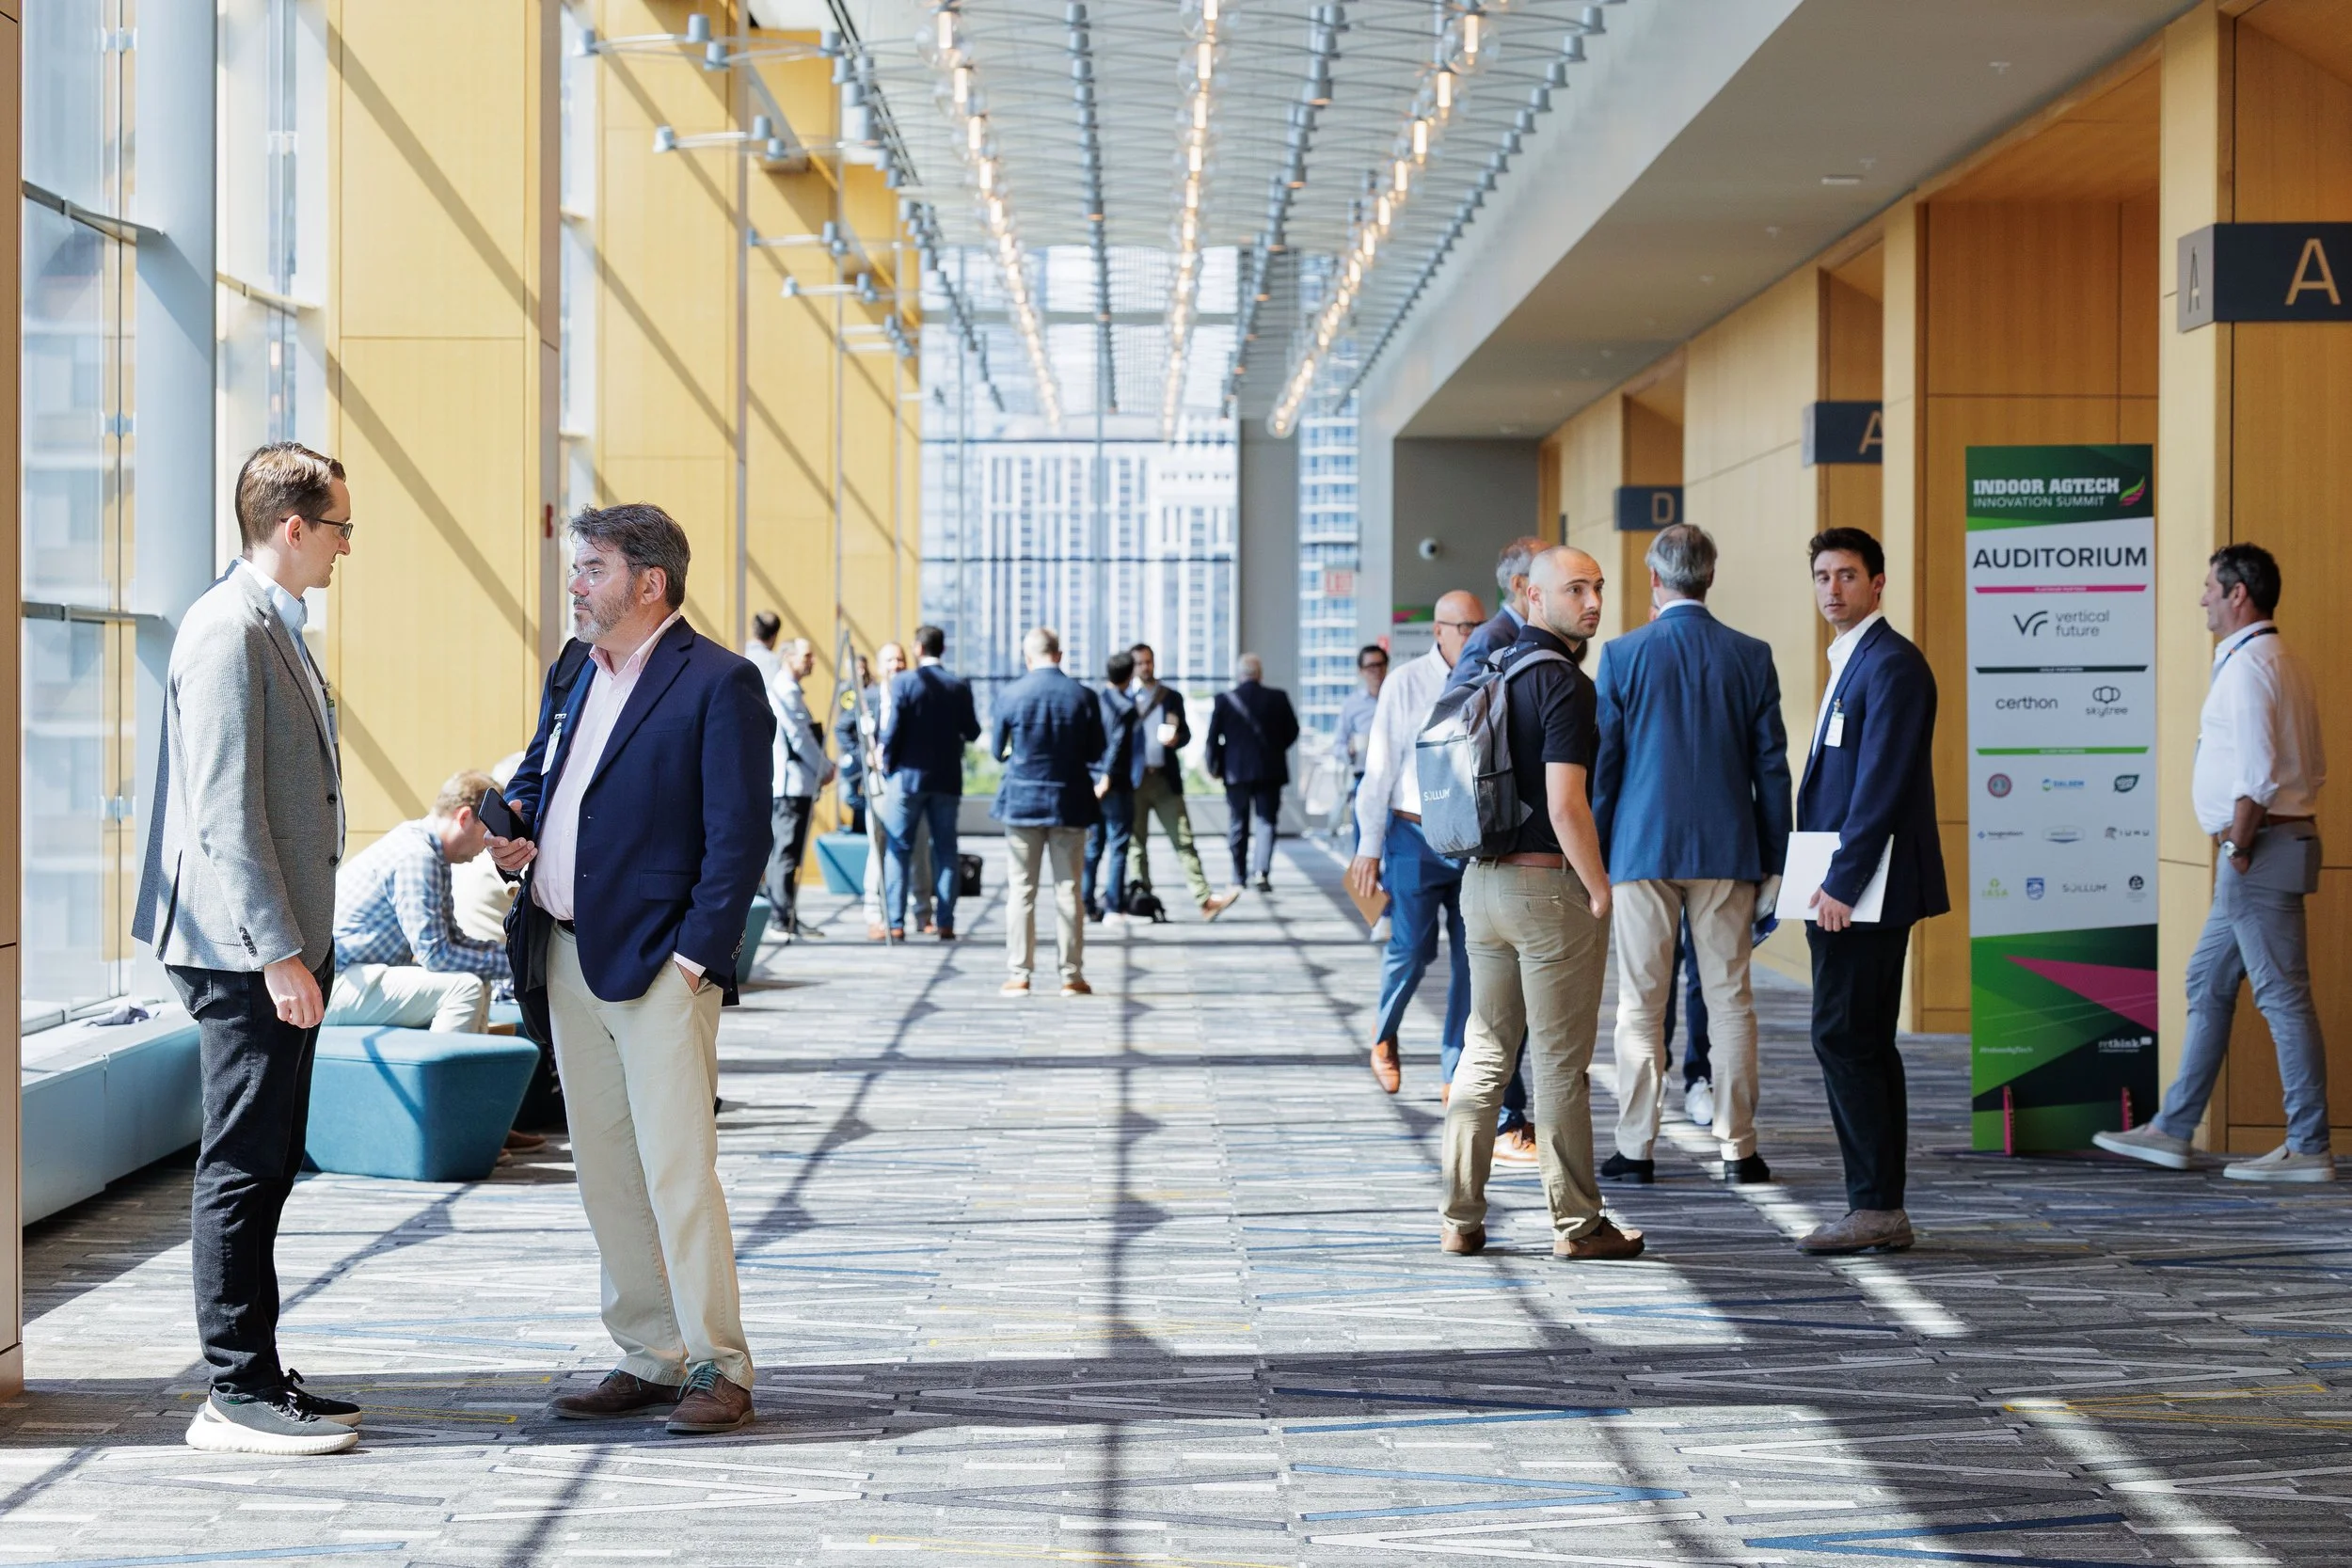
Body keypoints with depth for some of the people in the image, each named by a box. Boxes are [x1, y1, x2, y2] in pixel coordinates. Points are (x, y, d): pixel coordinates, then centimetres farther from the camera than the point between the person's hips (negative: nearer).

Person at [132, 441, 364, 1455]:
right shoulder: (228, 629, -15)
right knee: (242, 1169, -5)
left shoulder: (272, 628, 16)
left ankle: (257, 1378, 20)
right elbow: (224, 811, -21)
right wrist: (279, 952, -22)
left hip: (279, 946, 10)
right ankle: (239, 1395, 1)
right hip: (246, 951, -10)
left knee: (266, 1168, 13)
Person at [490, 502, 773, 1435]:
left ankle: (717, 1369, 1)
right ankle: (650, 1358, 18)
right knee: (606, 1174, 10)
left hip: (658, 964, -8)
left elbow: (740, 835, -12)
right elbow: (536, 774, 29)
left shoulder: (719, 684, -8)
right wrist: (518, 827, 6)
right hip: (567, 956, 8)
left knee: (677, 1171, -8)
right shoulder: (572, 678, 16)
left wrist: (696, 956, -17)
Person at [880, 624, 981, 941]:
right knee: (945, 851, 8)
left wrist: (887, 766, 2)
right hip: (947, 779, 2)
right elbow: (971, 733, 5)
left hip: (908, 776, -2)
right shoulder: (959, 688, 0)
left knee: (899, 849, 4)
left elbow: (891, 730, -11)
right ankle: (945, 923, 5)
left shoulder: (903, 683, -9)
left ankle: (896, 924, 0)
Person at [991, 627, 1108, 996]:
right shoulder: (1083, 697, -5)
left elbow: (997, 752, 2)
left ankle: (1020, 975, 5)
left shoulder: (1010, 696, -7)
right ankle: (1071, 975, 8)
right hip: (1069, 802, 1)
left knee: (1021, 891, 5)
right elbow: (1095, 755, 1)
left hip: (1022, 801, -1)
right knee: (1068, 890, 6)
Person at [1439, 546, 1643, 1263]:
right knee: (1562, 1061, 0)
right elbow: (1565, 807, -22)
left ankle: (1461, 1218, 12)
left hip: (1484, 879, 8)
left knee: (1486, 1051, 11)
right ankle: (1577, 1224, 8)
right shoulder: (1564, 682, -15)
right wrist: (1602, 891, -11)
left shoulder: (1494, 669, 11)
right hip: (1550, 883, -8)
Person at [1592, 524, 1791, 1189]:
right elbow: (1772, 766, 4)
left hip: (1642, 850, -2)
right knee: (1730, 1001, 6)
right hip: (1727, 852, 2)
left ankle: (1636, 1150, 5)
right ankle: (1738, 1149, 7)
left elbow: (1601, 763, -1)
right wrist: (1774, 861, 10)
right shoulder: (1751, 656, 2)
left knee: (1640, 1005, 3)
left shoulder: (1623, 654, -4)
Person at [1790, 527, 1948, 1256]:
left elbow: (1881, 784, -20)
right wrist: (1824, 885, 16)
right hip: (1841, 889, 10)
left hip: (1866, 888, -10)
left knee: (1844, 1038, -10)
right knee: (1862, 1044, 10)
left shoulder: (1892, 663, -13)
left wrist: (1840, 883, -21)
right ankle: (1880, 1210, 14)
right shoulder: (1850, 661, 19)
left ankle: (1876, 1207, -6)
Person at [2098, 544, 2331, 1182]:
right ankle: (2172, 1131, 18)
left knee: (2283, 997, -6)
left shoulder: (2248, 664, -15)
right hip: (2273, 841, 11)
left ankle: (2309, 1149, -2)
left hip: (2261, 849, -11)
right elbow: (2312, 767, 19)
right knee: (2208, 985, 14)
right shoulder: (2285, 662, 17)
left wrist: (2240, 847, -15)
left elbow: (2258, 775, -24)